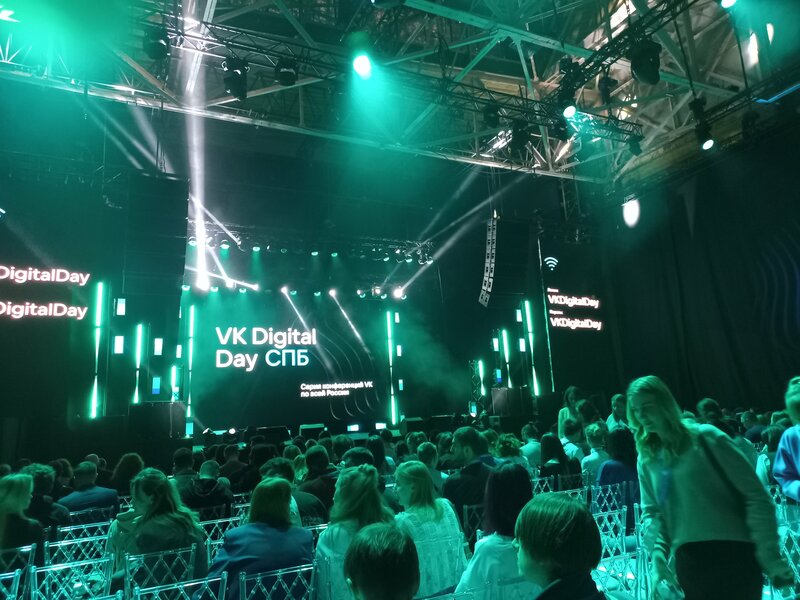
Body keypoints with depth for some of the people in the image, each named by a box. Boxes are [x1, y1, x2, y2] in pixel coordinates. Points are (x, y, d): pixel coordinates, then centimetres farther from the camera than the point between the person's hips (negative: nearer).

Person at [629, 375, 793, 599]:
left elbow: (755, 496, -6)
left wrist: (769, 555, -10)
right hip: (686, 563, 4)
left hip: (733, 555, -4)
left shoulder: (705, 438, -5)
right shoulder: (647, 459, 8)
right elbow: (650, 511, 7)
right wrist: (658, 551, -10)